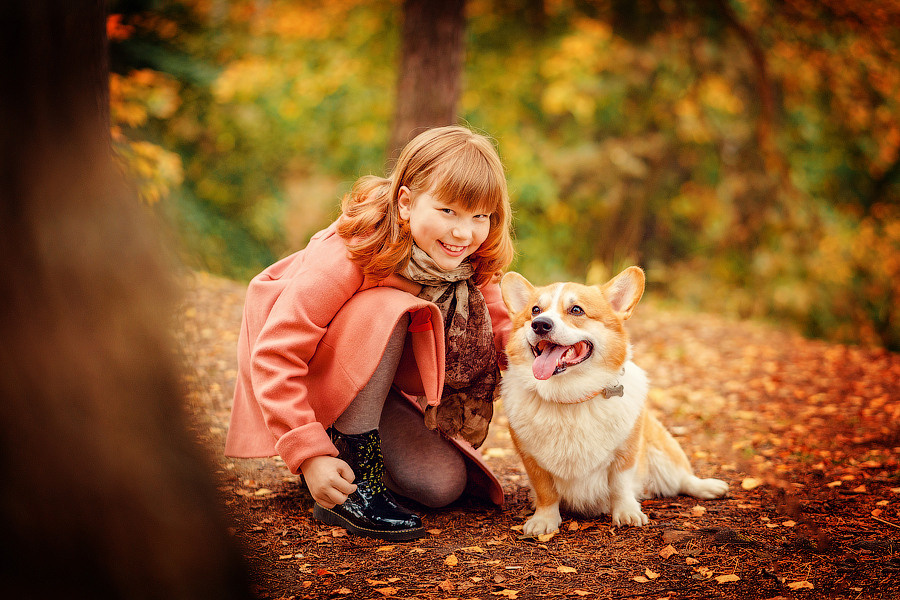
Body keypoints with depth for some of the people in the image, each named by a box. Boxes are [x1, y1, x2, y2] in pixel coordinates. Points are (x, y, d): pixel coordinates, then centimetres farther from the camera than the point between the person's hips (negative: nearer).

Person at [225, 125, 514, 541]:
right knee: (386, 309, -34)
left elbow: (500, 332, -8)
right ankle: (353, 481, -26)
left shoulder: (472, 260, -13)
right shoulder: (348, 254, -32)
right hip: (306, 378, -5)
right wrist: (309, 454, -40)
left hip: (377, 386, 5)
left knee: (442, 484, -15)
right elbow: (275, 357, -33)